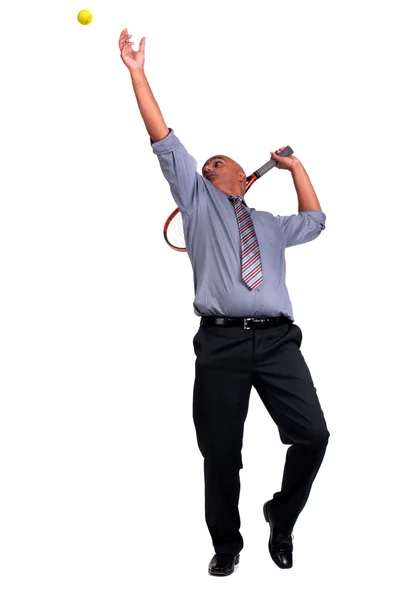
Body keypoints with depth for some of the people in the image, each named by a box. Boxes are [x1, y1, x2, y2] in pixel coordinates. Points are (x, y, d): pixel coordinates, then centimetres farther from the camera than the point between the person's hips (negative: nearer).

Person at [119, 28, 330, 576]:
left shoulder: (268, 224, 31)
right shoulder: (198, 203, 20)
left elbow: (314, 222, 43)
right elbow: (167, 145, 14)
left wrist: (295, 167, 37)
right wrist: (138, 74, 9)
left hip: (277, 340, 3)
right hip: (222, 342, -2)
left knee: (313, 436, -9)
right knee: (221, 454, 1)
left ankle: (282, 520, 17)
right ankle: (227, 544, 23)